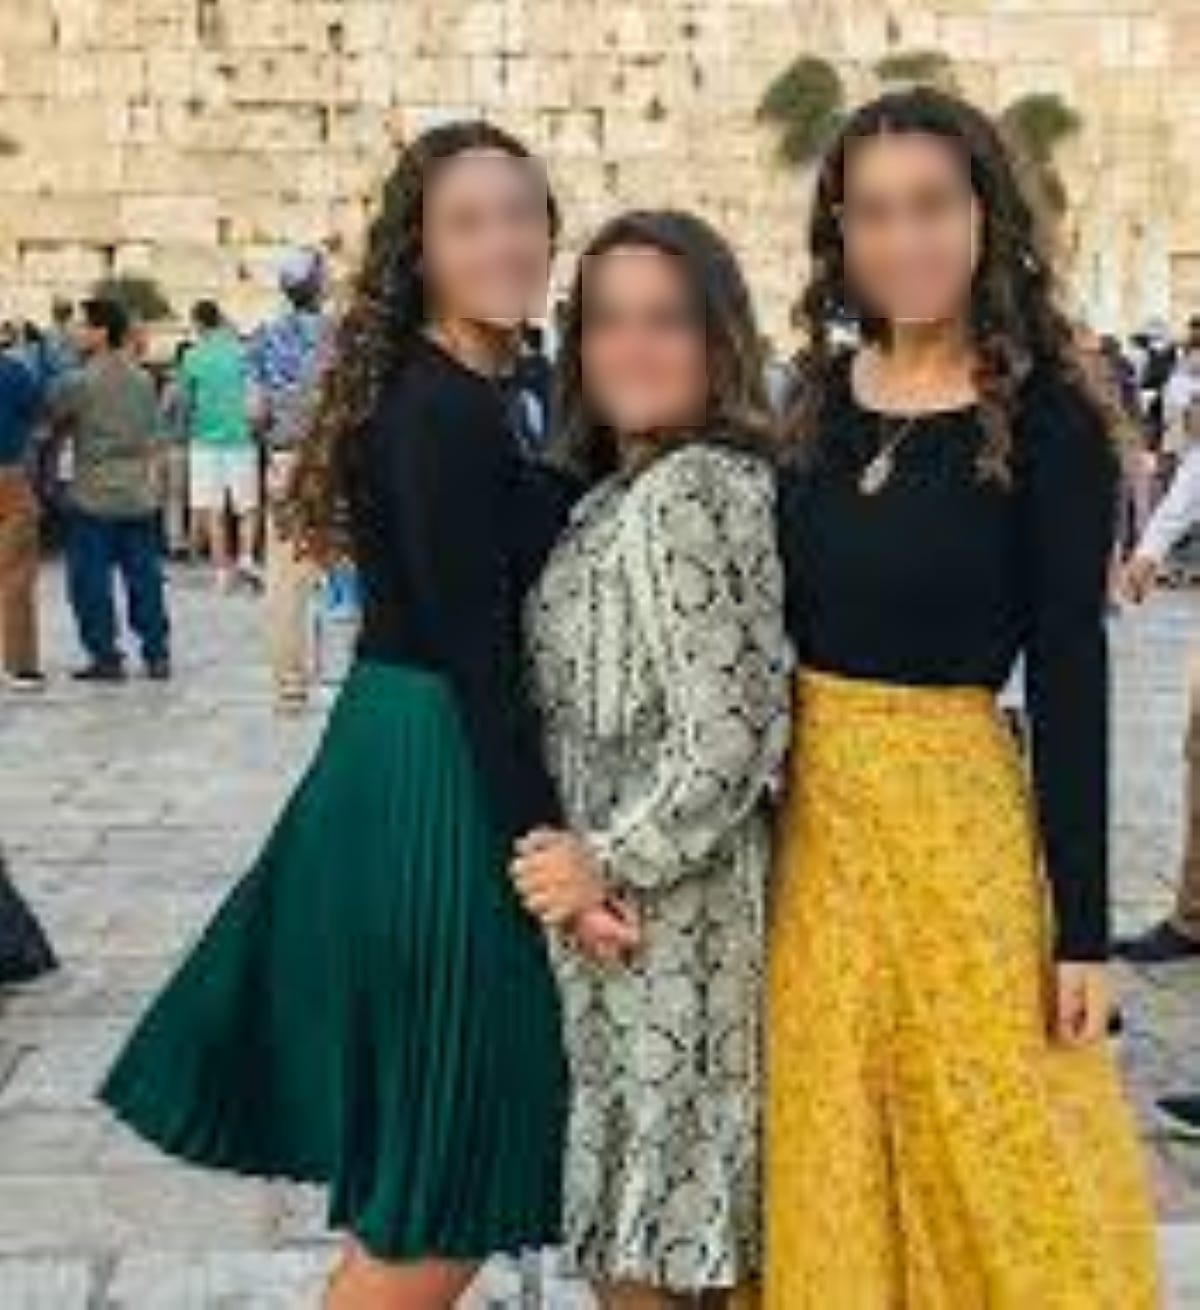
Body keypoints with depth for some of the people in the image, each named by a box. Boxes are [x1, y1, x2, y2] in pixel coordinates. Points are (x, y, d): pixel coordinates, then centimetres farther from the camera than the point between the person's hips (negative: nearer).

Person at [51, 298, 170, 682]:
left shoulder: (79, 383, -11)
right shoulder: (143, 380, 6)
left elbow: (50, 423, -2)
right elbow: (155, 442, 10)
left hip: (93, 496, -5)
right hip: (139, 497, 5)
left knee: (91, 580, 4)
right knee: (144, 575, 10)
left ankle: (106, 657, 5)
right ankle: (157, 655, 13)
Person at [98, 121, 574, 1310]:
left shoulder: (464, 398, 12)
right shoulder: (446, 415, -18)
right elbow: (474, 653, -21)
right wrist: (546, 847, -21)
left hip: (407, 761, 10)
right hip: (444, 779, -10)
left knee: (423, 1134, 21)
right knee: (450, 1151, 3)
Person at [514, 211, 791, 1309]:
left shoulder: (695, 491, -17)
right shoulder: (621, 491, 11)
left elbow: (731, 736, -21)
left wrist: (608, 865, -16)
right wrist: (584, 859, 9)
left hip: (663, 904, -9)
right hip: (610, 897, 9)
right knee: (674, 1220, 18)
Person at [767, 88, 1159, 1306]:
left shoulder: (1049, 418, -9)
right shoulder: (819, 394, 4)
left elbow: (1069, 671, -10)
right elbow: (775, 620, 9)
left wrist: (1082, 923, -10)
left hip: (952, 806, -4)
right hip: (807, 806, 5)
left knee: (994, 1156, 7)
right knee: (831, 1151, 16)